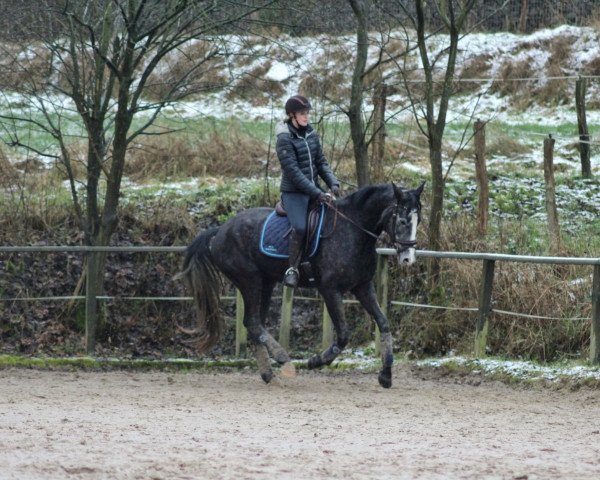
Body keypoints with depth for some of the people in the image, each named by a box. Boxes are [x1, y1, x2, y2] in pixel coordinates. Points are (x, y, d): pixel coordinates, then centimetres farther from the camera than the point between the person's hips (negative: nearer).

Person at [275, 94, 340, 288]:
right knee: (300, 227, -30)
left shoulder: (311, 134, 9)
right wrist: (317, 194, -21)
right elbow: (293, 172, -18)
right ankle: (292, 269, -19)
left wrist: (333, 183, -7)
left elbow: (321, 162, 11)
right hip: (293, 193, -7)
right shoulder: (285, 139, -13)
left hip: (314, 190, 7)